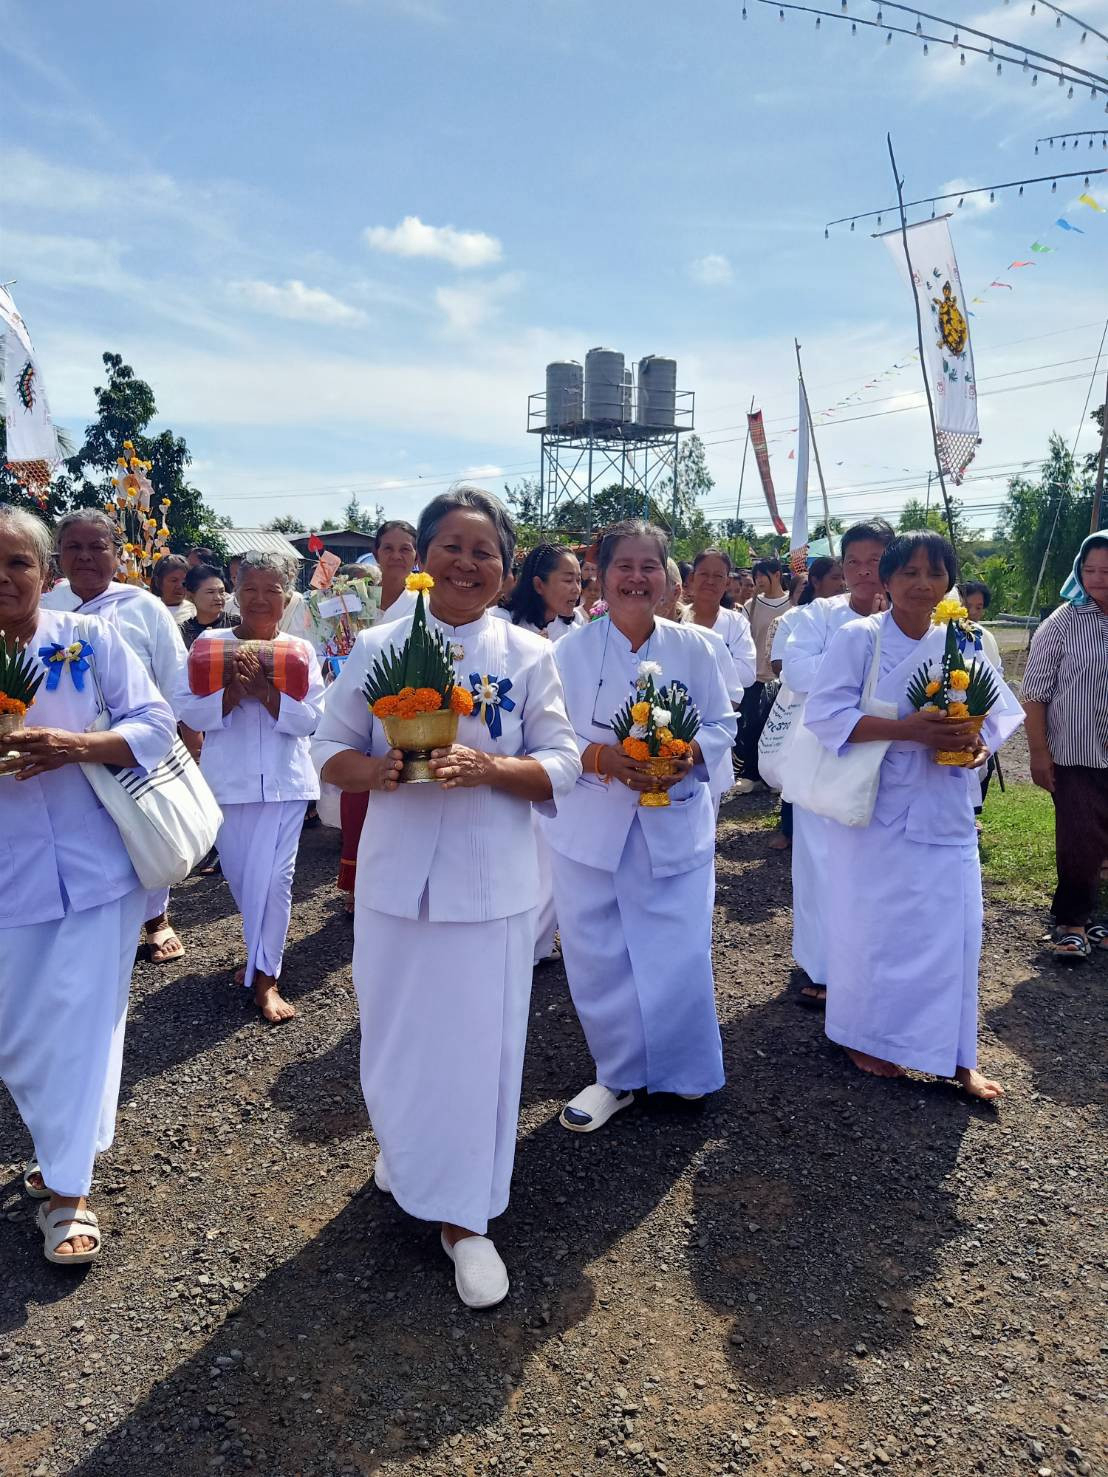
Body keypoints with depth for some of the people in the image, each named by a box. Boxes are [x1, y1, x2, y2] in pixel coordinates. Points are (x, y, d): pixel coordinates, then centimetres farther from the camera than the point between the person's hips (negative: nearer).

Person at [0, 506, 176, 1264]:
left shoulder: (90, 638, -4)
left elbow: (156, 722, -5)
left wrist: (78, 747, -23)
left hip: (94, 866, -2)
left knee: (82, 1023, 2)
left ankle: (67, 1188, 16)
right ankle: (64, 1148, 39)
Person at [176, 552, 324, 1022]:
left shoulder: (300, 649, 2)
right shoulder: (211, 643, 2)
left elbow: (310, 717, -7)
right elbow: (189, 709, -5)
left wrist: (264, 691, -20)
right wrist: (233, 691, -20)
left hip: (284, 780, -1)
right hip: (229, 778, 1)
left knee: (274, 877, -4)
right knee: (239, 874, 11)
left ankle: (265, 976, 7)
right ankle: (264, 952, 38)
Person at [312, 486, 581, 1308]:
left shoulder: (529, 656, -2)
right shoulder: (377, 649, 1)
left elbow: (561, 770, -5)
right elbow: (331, 750, 2)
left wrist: (487, 766, -23)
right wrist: (374, 769, -20)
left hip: (491, 879, -1)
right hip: (396, 872, 2)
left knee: (477, 1043, 4)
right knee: (396, 1033, 14)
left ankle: (465, 1215, 23)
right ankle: (407, 1149, 45)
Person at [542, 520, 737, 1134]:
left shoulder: (694, 647, 1)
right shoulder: (571, 651, -3)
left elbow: (722, 724, 4)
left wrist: (692, 753, -18)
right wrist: (602, 756, -23)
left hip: (676, 825, 1)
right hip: (591, 829, 0)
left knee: (679, 955, 4)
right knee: (599, 957, 6)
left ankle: (680, 1072, 29)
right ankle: (617, 1076, 27)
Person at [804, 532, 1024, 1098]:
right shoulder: (858, 638, -6)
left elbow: (1000, 712, 11)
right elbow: (825, 711, -15)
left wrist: (977, 740, -13)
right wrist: (907, 729, -24)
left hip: (945, 812, 4)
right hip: (876, 811, -4)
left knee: (951, 928, 6)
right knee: (874, 927, 6)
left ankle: (955, 1054, 21)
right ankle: (867, 1039, 27)